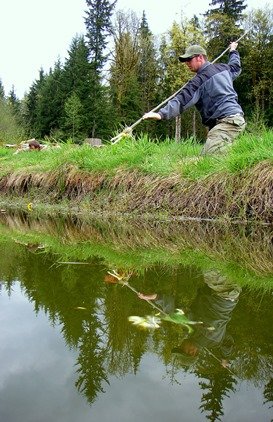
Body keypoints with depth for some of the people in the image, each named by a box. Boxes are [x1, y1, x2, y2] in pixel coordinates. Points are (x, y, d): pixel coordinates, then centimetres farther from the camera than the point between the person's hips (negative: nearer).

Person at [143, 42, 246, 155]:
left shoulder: (200, 80, -7)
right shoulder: (223, 68, 18)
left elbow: (182, 100, -18)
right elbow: (235, 67, 42)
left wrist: (161, 114, -26)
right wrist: (233, 51, 61)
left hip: (227, 120, -9)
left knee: (207, 158, -25)